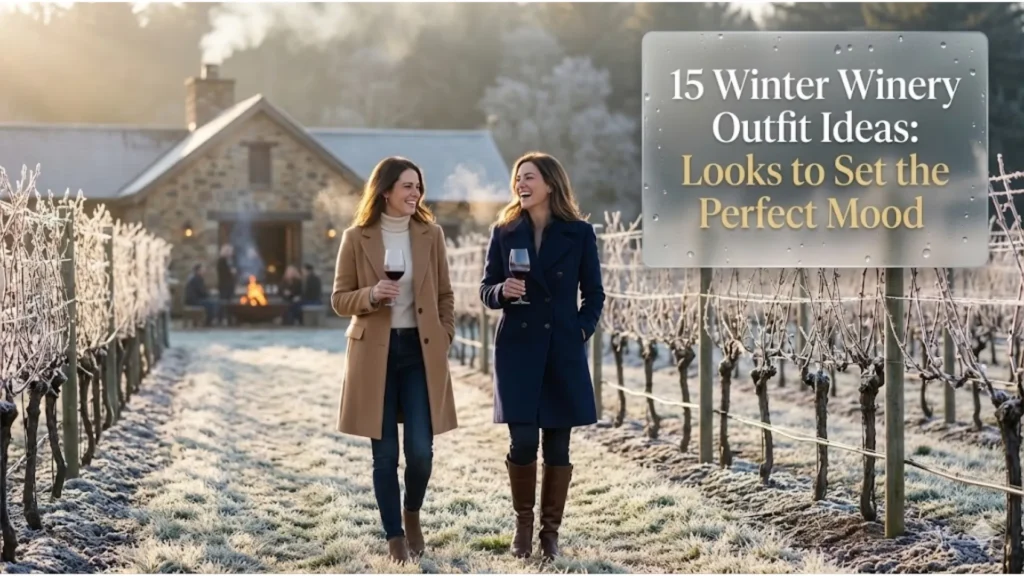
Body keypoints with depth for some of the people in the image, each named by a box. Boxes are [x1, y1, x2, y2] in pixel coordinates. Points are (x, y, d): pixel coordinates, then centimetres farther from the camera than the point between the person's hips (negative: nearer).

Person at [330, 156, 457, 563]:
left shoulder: (431, 234, 5)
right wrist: (371, 295, -17)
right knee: (384, 453, 2)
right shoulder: (357, 238, -2)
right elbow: (339, 300, 1)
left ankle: (413, 514, 24)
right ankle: (394, 536, 15)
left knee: (420, 449, -4)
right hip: (374, 353, -1)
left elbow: (445, 295, 11)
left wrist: (444, 338, 1)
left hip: (421, 351, 1)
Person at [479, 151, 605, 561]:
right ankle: (523, 524, 15)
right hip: (517, 349, 0)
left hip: (563, 351, 0)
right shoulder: (504, 232, 5)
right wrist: (503, 291, -14)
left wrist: (581, 329, -7)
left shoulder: (579, 233, 1)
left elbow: (594, 294, 7)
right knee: (523, 442, -6)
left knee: (557, 445, 3)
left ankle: (550, 531, 14)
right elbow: (486, 291, 7)